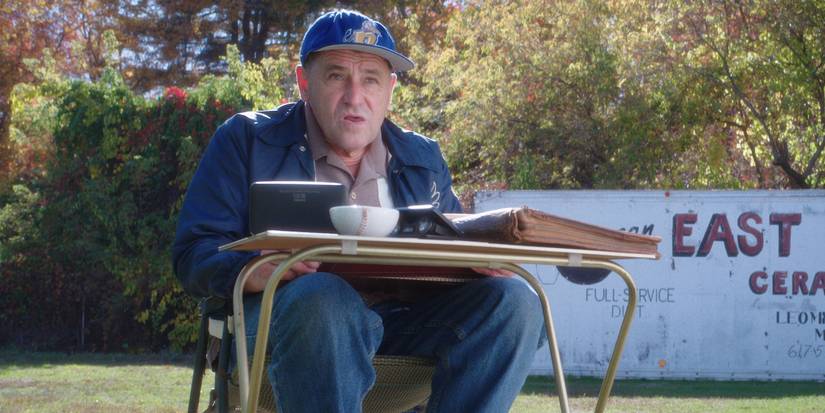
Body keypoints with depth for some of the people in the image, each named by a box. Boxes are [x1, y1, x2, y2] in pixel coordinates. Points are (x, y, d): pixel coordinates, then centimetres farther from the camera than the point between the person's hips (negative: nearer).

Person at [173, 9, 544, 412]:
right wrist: (255, 270, -24)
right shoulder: (246, 140, 9)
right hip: (292, 308, -4)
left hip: (401, 314, 4)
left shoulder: (423, 157, 22)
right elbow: (193, 253, 0)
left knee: (513, 302, -19)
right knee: (323, 297, -39)